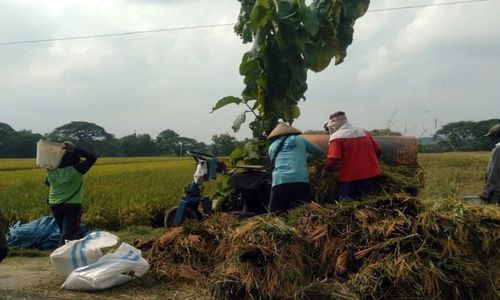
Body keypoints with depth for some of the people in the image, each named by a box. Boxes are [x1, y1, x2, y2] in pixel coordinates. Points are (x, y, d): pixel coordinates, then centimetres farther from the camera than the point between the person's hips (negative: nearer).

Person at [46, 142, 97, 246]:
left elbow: (47, 182, 18)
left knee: (64, 230, 19)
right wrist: (75, 149, -14)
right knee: (67, 233, -3)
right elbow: (92, 158, -17)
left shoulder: (51, 170, -3)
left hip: (54, 204, 6)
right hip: (72, 204, -5)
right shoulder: (76, 170, -17)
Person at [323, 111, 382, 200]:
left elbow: (333, 159, -17)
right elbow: (378, 151, 11)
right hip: (371, 175, 5)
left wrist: (325, 170, -1)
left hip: (350, 178, -5)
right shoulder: (364, 133, 11)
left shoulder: (336, 137, -7)